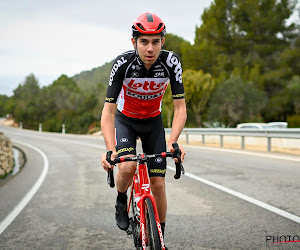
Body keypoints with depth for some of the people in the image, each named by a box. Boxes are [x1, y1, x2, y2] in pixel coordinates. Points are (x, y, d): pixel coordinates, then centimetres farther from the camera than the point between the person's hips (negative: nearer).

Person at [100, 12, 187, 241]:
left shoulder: (171, 62, -25)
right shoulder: (123, 64, -28)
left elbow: (180, 108, -23)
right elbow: (108, 112, -29)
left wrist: (173, 142, -39)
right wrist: (110, 150, -43)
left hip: (153, 122, 1)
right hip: (125, 121, -1)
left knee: (158, 184, -4)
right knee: (127, 168, -29)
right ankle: (121, 201, 6)